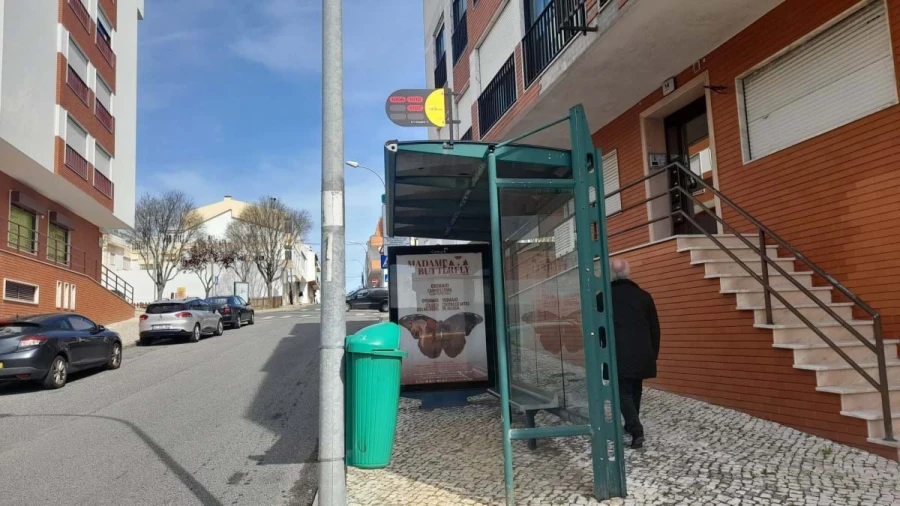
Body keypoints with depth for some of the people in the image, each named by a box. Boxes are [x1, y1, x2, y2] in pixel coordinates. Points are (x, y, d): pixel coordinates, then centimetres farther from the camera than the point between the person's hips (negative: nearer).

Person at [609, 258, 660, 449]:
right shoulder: (644, 296, 4)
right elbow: (655, 328, 7)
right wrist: (654, 353, 16)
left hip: (618, 355, -3)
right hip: (642, 354, 3)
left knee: (623, 393, 2)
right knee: (635, 391, 18)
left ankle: (637, 431, -11)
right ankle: (631, 425, 29)